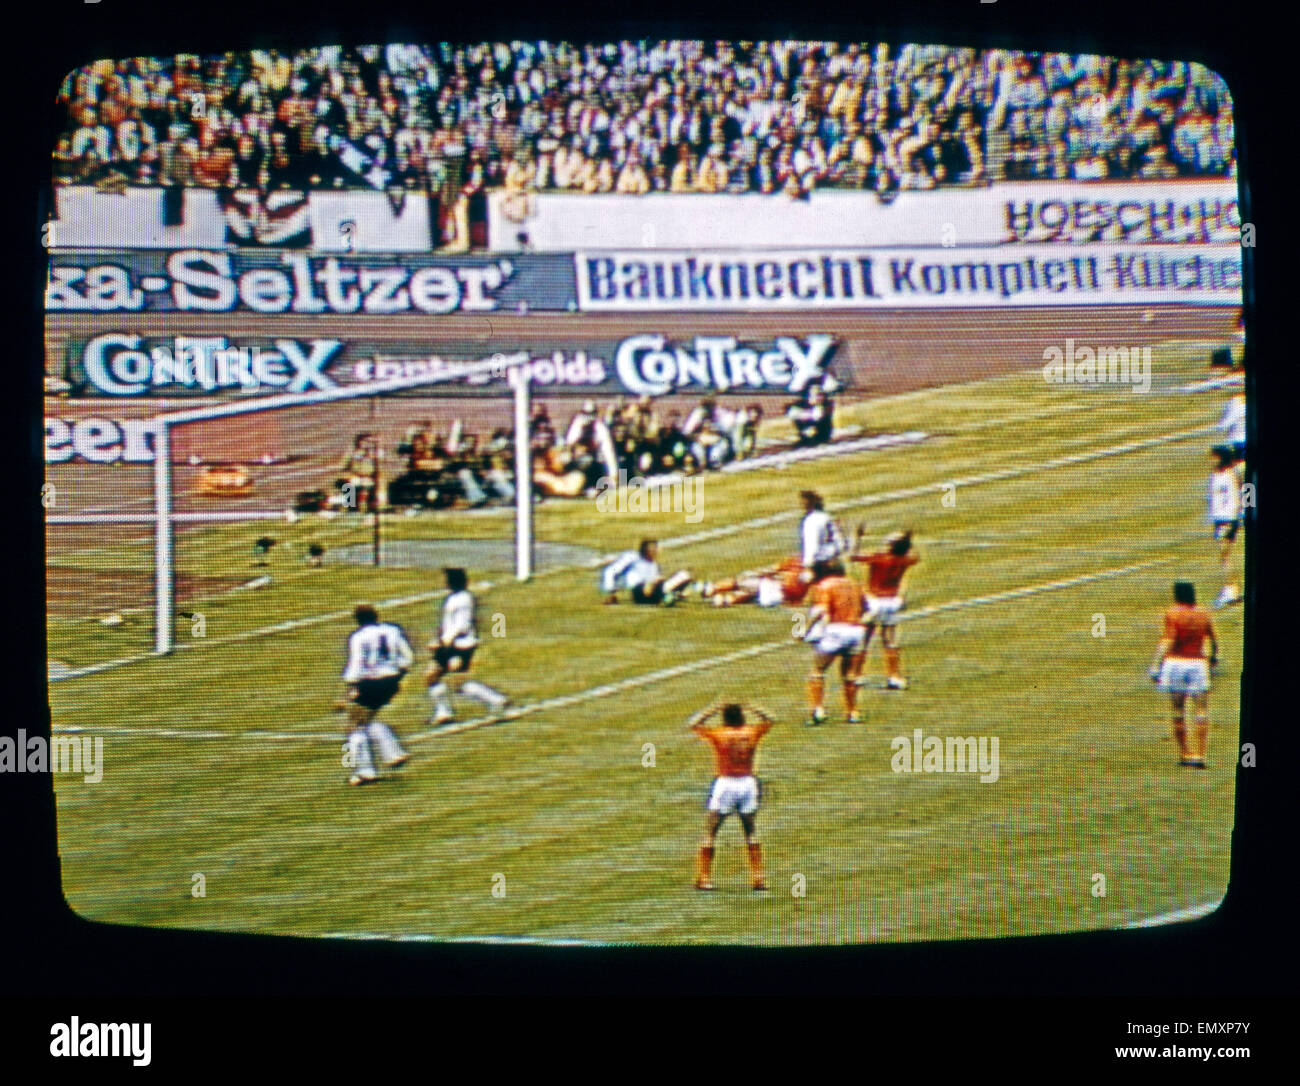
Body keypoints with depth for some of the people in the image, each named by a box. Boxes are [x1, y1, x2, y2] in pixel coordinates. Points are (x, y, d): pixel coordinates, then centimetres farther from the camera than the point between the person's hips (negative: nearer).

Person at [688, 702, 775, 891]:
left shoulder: (717, 733, -4)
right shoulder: (752, 732, 2)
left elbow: (692, 724, 9)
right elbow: (768, 719, 22)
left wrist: (714, 709, 11)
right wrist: (750, 707, 21)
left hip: (724, 784, -2)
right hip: (748, 783, 2)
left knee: (709, 833, 6)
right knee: (751, 833, 14)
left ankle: (703, 877, 3)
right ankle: (758, 878, 10)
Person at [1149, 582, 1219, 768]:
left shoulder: (1172, 614, -5)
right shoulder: (1204, 614, 5)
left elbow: (1167, 641, -14)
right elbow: (1214, 641, 15)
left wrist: (1156, 666, -16)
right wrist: (1214, 657, 35)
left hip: (1175, 662, -1)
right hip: (1197, 664, 1)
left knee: (1178, 712, 10)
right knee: (1202, 713, 1)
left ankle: (1184, 754, 14)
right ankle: (1199, 755, -9)